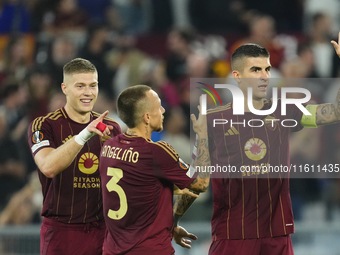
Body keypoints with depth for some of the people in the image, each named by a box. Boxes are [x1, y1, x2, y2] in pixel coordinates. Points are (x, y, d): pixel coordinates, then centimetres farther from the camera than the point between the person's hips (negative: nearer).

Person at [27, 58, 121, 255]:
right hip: (61, 230, -4)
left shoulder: (110, 128, 10)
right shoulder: (44, 126, -4)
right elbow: (48, 168, -24)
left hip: (102, 230, 4)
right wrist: (84, 135, -33)